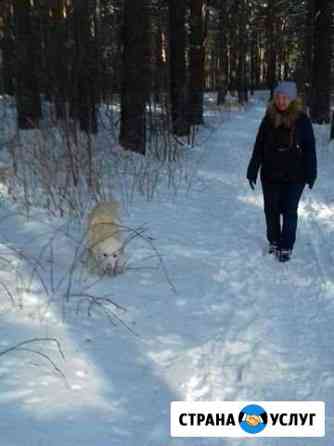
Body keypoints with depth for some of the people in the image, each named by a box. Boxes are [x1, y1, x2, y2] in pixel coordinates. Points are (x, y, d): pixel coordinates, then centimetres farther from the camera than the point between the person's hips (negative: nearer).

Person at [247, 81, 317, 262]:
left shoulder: (302, 120, -7)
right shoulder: (269, 119, 0)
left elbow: (309, 149, -4)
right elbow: (258, 148, 2)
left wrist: (310, 175, -6)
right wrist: (252, 172, 1)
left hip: (294, 177, -3)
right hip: (270, 175, 3)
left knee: (289, 211, 3)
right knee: (271, 210, 12)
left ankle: (286, 247, 14)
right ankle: (274, 242, 30)